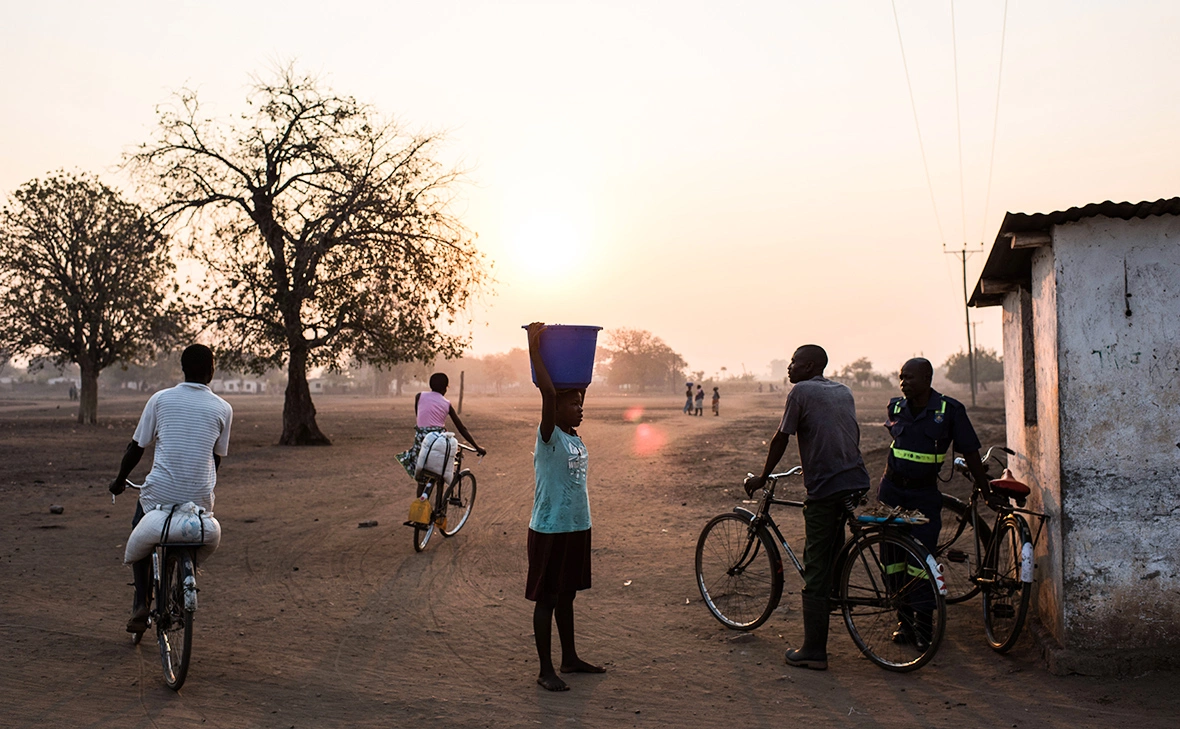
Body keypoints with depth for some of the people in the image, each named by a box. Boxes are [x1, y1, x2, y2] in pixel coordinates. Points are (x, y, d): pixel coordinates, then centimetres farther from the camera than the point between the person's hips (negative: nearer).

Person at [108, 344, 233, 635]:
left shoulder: (160, 399, 2)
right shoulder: (223, 408, 2)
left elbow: (136, 447, 8)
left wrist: (119, 480, 24)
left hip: (160, 493, 0)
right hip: (200, 497, 1)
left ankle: (141, 604, 15)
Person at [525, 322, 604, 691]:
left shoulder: (575, 437, 7)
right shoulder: (549, 438, -14)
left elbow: (578, 387, 16)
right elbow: (548, 392, -28)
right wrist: (534, 347, -28)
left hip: (577, 527, 8)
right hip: (550, 531, -8)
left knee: (566, 595, 19)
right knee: (546, 599, 3)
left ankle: (570, 658, 31)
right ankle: (546, 670, 12)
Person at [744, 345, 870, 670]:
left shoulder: (801, 391, -4)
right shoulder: (844, 392, 17)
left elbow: (781, 439, -2)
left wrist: (762, 477, 9)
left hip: (825, 489, -8)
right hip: (856, 482, 8)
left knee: (815, 571, -2)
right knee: (829, 559, 24)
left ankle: (813, 652, 1)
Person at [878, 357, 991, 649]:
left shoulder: (950, 410, -9)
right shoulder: (895, 408, 0)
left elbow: (970, 451, -2)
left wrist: (986, 490, 2)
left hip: (924, 494, -3)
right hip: (892, 490, 3)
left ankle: (923, 625, 2)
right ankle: (905, 620, 15)